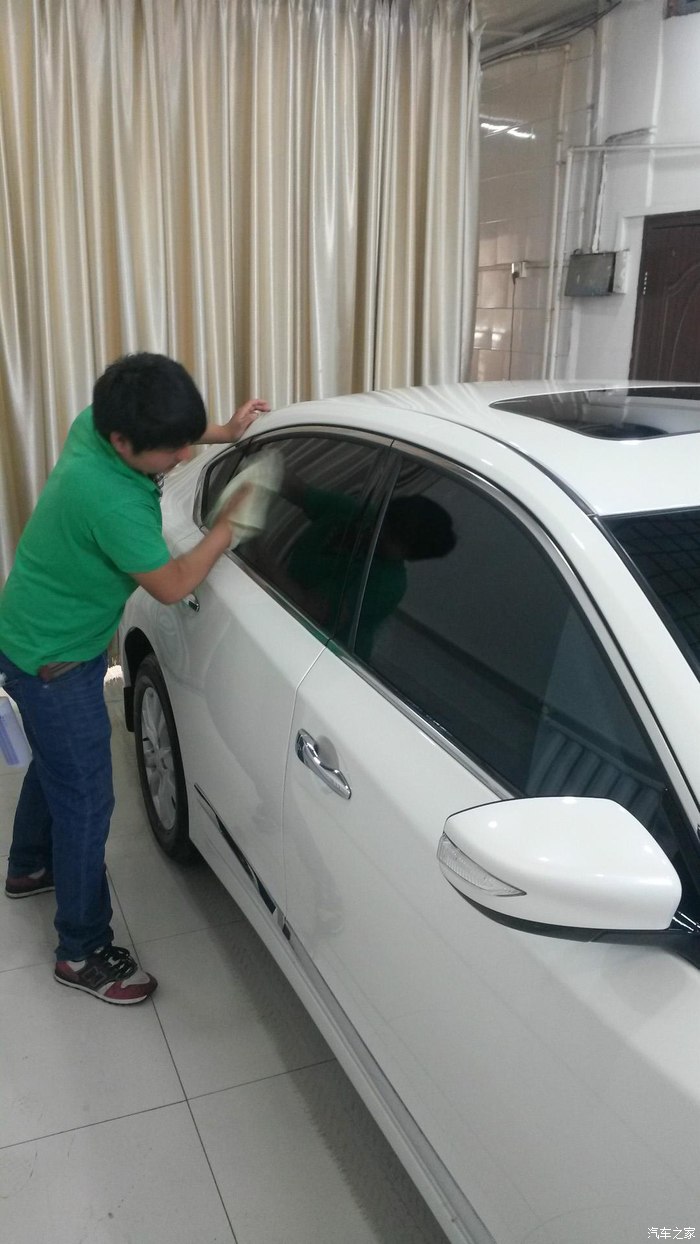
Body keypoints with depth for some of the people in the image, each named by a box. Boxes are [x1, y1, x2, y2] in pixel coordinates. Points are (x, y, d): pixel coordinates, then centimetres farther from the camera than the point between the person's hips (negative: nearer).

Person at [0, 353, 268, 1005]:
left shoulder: (93, 424, -10)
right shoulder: (112, 501, -35)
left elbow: (165, 431, 13)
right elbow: (172, 585, -22)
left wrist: (225, 431, 0)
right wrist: (231, 521, -16)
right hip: (55, 663, -10)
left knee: (55, 762, 28)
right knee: (86, 799, 2)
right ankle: (82, 952, 19)